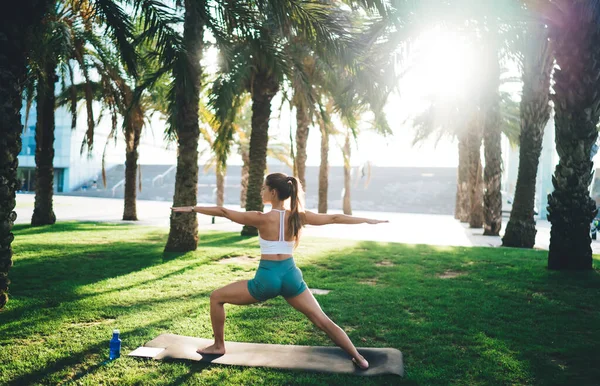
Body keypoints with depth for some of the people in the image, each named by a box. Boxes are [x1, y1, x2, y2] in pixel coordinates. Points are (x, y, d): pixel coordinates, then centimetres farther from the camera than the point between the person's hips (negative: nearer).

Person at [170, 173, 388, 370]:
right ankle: (359, 359, 18)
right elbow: (334, 218, 4)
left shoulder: (262, 219, -12)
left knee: (216, 298, 16)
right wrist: (367, 220, 15)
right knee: (322, 321, 14)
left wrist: (191, 209, 5)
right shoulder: (298, 217, -1)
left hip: (267, 278, -4)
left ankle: (218, 346, 26)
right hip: (290, 275, 5)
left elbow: (223, 212, -5)